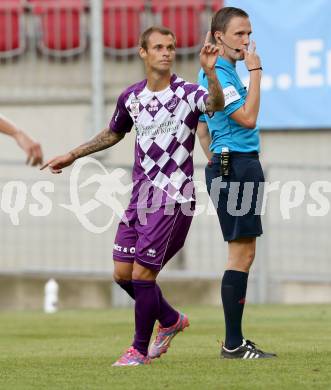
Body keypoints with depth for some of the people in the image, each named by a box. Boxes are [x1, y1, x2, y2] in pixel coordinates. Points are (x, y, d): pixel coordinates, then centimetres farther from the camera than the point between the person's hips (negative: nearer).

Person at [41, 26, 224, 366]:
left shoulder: (188, 93, -9)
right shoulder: (131, 97, 8)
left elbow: (215, 104, -32)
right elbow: (113, 133, 26)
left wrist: (210, 72, -49)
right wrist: (72, 156, 29)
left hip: (173, 198, -6)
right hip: (141, 195, 6)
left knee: (142, 274, -8)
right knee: (122, 273, 6)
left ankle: (140, 349, 9)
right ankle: (170, 320, 30)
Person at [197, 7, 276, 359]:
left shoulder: (219, 71, 18)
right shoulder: (216, 73, -14)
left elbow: (202, 125, 26)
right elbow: (248, 118, -21)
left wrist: (214, 158, 26)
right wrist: (255, 72, -16)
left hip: (234, 167, 11)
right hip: (235, 167, -11)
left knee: (244, 254, 11)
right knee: (241, 254, -10)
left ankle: (235, 340, 13)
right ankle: (233, 344, -10)